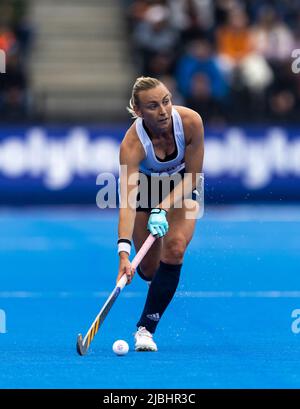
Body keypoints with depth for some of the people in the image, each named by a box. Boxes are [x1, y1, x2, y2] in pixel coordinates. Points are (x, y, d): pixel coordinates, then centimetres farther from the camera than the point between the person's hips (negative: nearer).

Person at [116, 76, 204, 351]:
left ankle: (146, 328, -12)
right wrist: (124, 252, -56)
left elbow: (193, 175, -21)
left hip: (182, 187, 1)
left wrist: (162, 209, -35)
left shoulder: (190, 121, -32)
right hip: (145, 187, -1)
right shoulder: (132, 144, -37)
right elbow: (127, 201, -44)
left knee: (175, 248, -23)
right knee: (149, 271, 0)